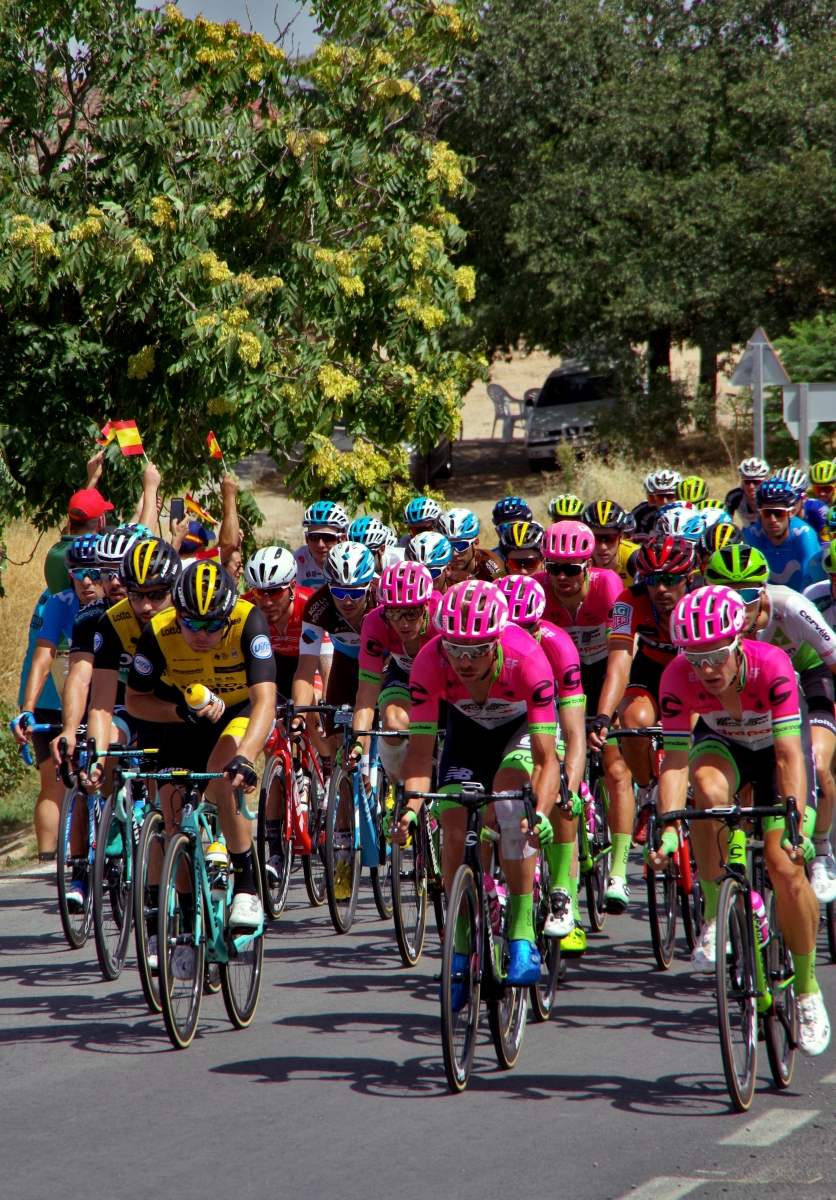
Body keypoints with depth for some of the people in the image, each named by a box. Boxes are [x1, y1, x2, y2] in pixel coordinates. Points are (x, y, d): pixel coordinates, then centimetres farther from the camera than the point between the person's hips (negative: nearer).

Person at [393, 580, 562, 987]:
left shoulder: (526, 659, -40)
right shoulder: (430, 662, -34)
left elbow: (547, 759, -40)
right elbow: (421, 751, -29)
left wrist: (540, 813, -57)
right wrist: (411, 806, -46)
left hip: (522, 725, -3)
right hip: (467, 728, 3)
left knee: (509, 799, -30)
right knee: (454, 830, -12)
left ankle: (523, 938, -26)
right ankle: (461, 948, 7)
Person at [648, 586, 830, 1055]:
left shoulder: (771, 665, -37)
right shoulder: (679, 678, -31)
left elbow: (790, 755, -41)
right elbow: (675, 761, -31)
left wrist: (795, 826, -52)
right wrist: (668, 831, -44)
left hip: (773, 747, -1)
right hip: (721, 743, 2)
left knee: (786, 867, -15)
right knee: (709, 790, -35)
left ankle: (807, 989, 5)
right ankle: (715, 918, -18)